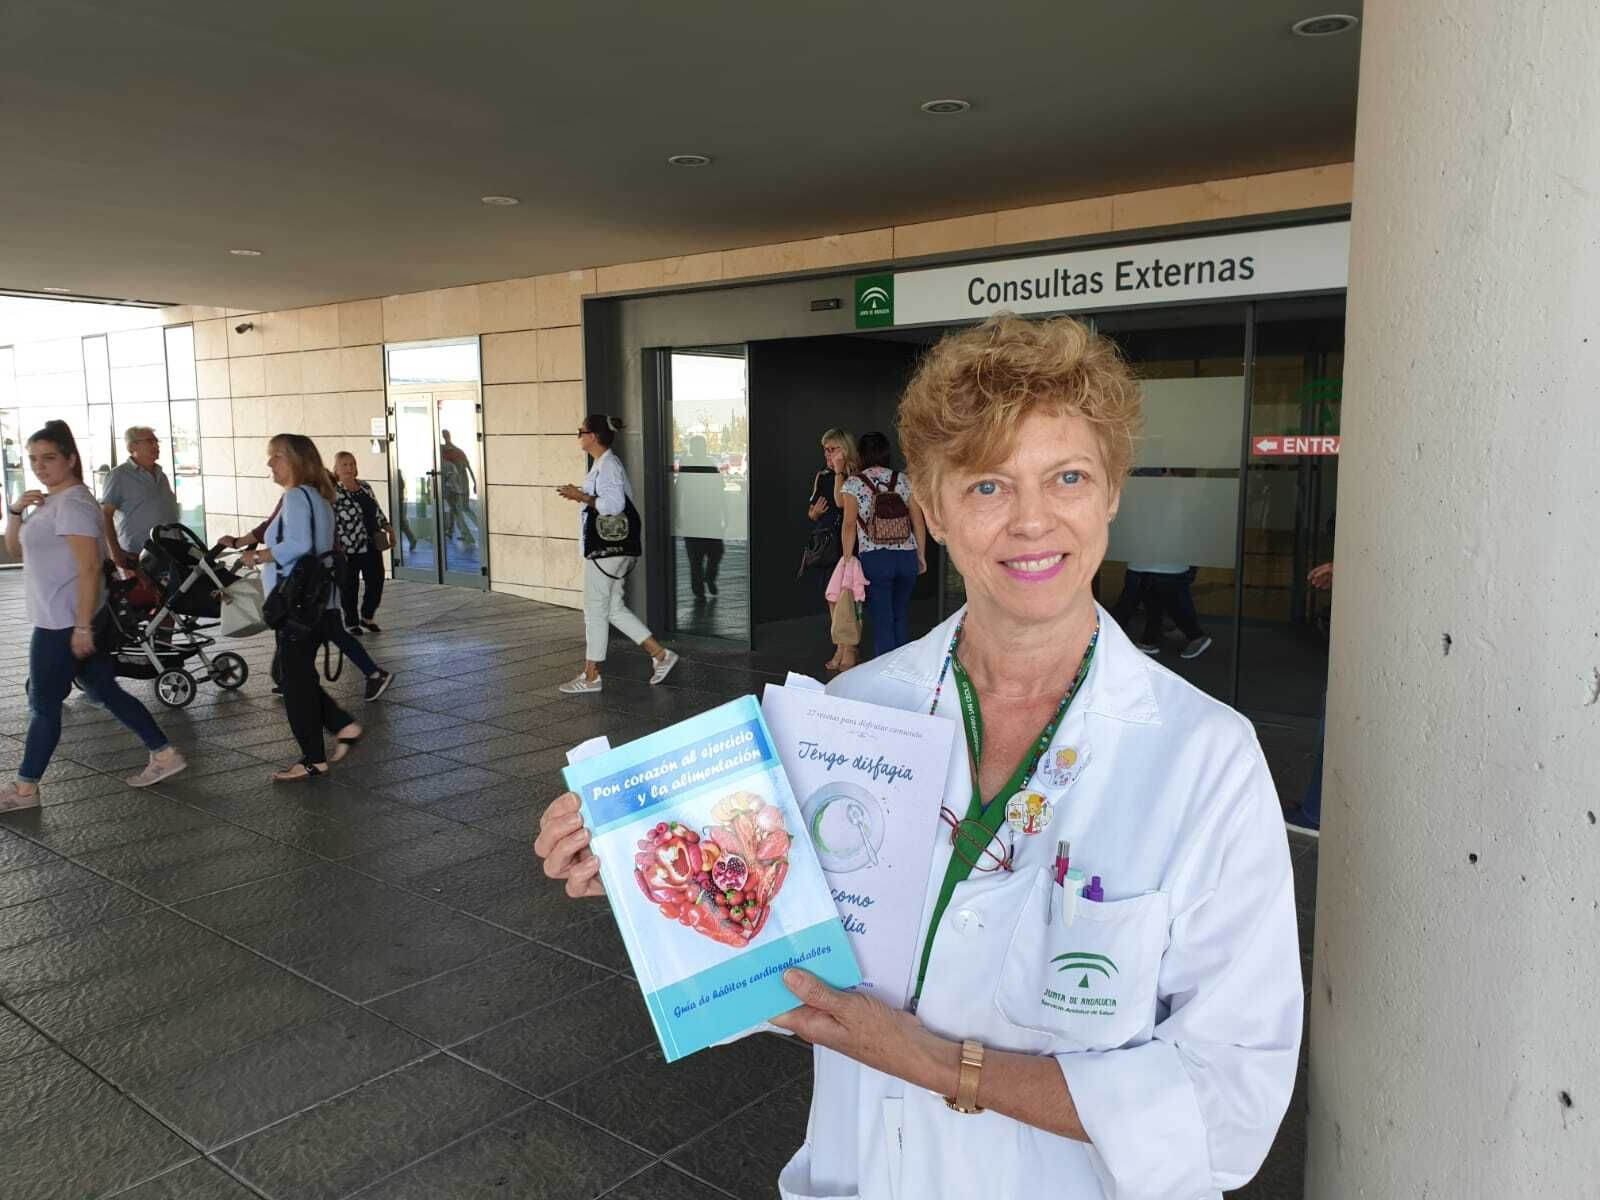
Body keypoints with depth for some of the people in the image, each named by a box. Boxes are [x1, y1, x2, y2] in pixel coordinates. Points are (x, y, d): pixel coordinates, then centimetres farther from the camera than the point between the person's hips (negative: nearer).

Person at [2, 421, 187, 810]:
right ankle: (164, 753, 16)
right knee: (106, 692, 12)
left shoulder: (72, 504, -17)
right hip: (59, 619, 10)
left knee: (43, 705, 1)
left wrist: (82, 627, -25)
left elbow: (90, 567, -23)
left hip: (64, 623, -10)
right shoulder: (50, 501, 15)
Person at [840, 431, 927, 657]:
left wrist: (847, 559, -2)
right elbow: (918, 521, 4)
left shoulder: (853, 483, -3)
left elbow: (849, 525, -8)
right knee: (902, 615, 17)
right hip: (906, 556, 3)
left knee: (882, 619, 2)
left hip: (873, 559, -3)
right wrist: (921, 555, 12)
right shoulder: (905, 480, 4)